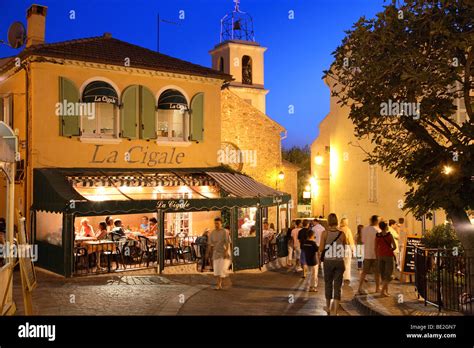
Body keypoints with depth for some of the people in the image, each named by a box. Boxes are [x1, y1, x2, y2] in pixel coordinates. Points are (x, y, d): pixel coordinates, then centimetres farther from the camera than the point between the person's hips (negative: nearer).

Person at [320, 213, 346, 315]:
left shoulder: (325, 233, -9)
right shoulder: (342, 234, -4)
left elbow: (321, 249, -8)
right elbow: (344, 248, 6)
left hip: (328, 261, 0)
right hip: (339, 261, 0)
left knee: (328, 284, 17)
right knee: (337, 286, 4)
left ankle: (328, 307, 32)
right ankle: (335, 311, 0)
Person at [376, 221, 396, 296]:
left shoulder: (377, 235, 0)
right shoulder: (389, 235, -10)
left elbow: (376, 248, 2)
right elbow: (394, 247, -10)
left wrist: (377, 257, 10)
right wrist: (390, 250, 10)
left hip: (380, 256, 4)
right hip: (389, 256, -4)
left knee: (383, 274, 13)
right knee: (388, 274, 0)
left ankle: (386, 291, 17)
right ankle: (382, 290, -12)